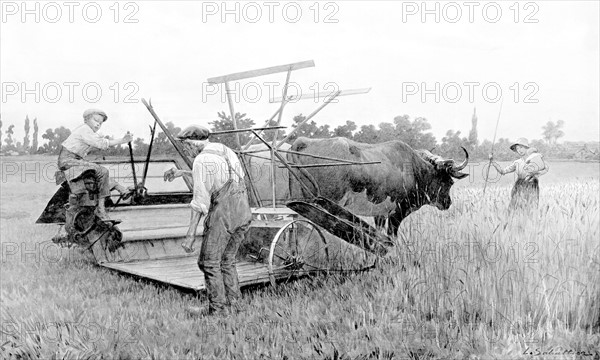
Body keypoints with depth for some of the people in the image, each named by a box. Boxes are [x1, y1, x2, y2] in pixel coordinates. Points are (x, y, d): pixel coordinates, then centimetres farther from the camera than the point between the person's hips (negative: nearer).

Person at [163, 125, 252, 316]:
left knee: (209, 262, 5)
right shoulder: (227, 152, 17)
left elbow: (200, 200, -14)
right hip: (244, 213, 8)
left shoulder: (202, 160, -8)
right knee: (227, 260, 18)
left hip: (222, 214, -8)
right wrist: (182, 172, 38)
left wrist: (191, 234, -13)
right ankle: (233, 303, 18)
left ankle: (217, 308, 8)